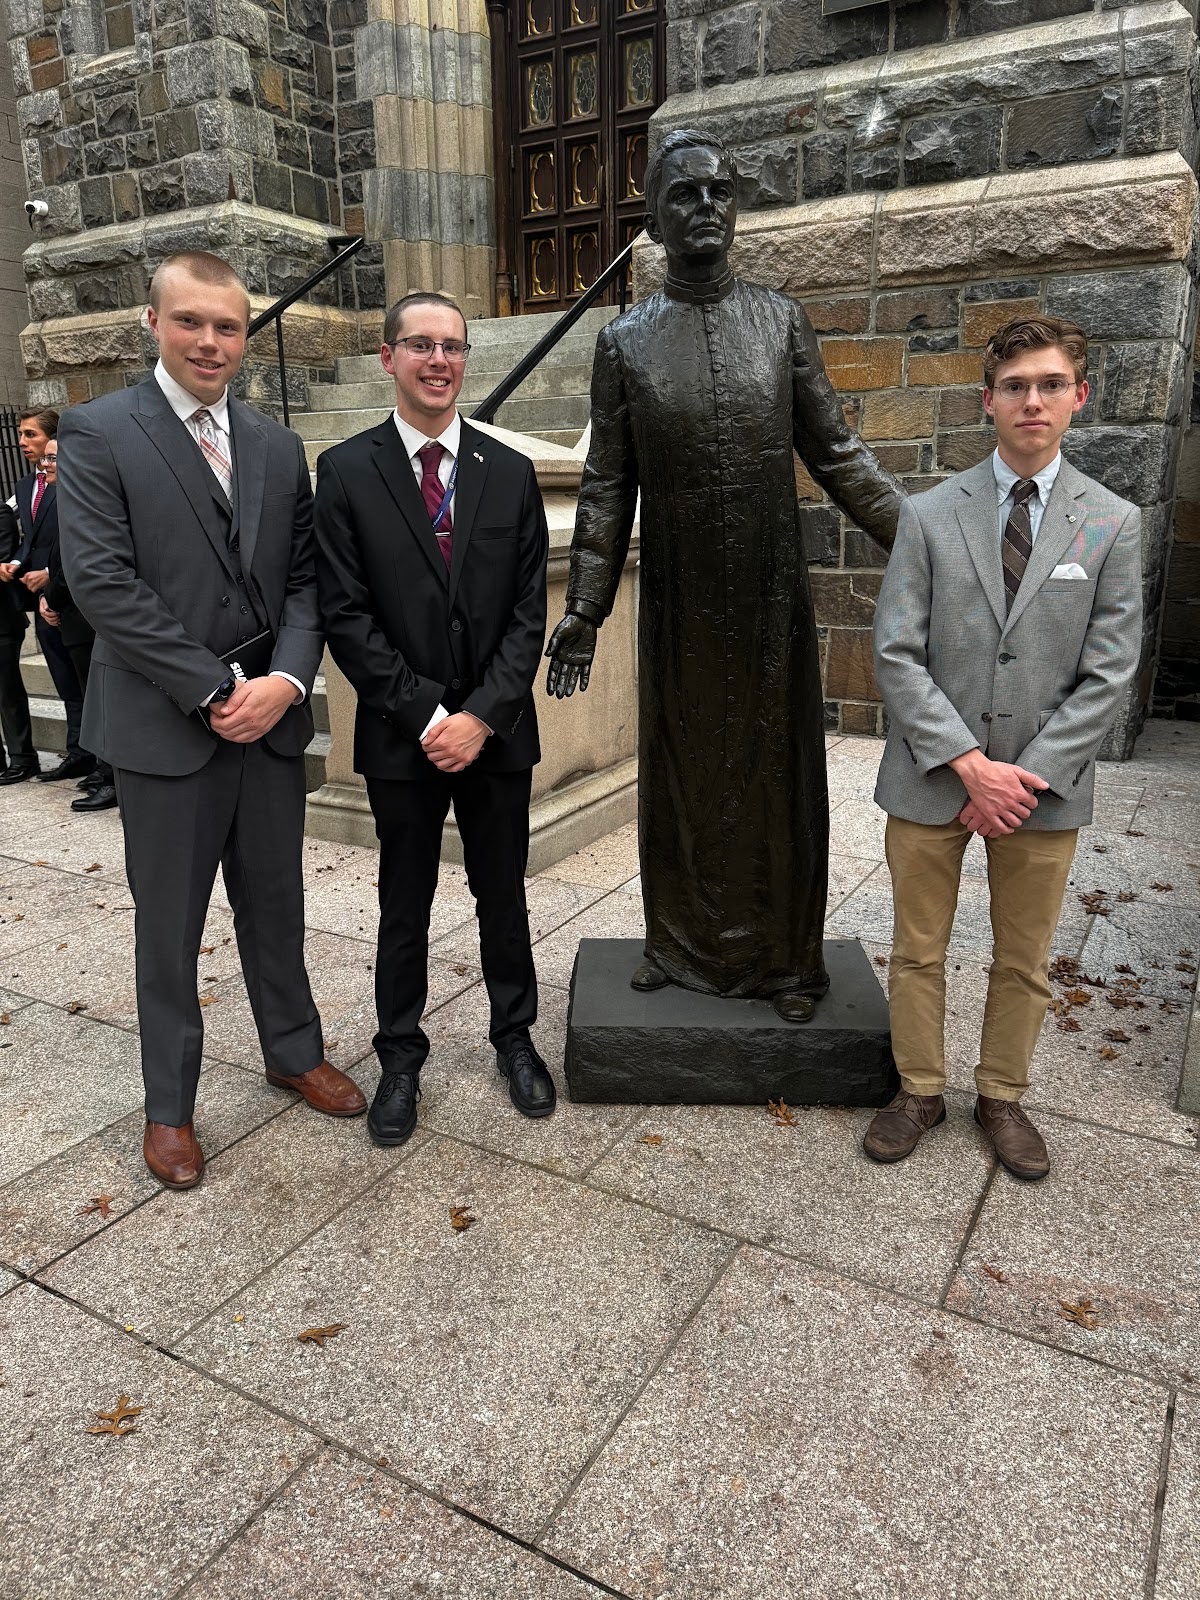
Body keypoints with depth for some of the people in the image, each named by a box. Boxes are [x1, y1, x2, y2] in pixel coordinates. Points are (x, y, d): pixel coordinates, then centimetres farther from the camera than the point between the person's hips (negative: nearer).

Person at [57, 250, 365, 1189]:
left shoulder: (279, 448, 11)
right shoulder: (98, 433, -3)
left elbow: (304, 579, 6)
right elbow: (101, 581, -13)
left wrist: (286, 680, -11)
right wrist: (213, 692, -16)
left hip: (272, 717, 4)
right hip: (165, 725, -4)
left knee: (275, 903, 17)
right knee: (169, 925, 9)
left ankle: (294, 1052, 37)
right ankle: (169, 1104, 27)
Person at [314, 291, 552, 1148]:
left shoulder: (511, 472, 3)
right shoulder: (346, 470, -2)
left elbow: (529, 611, -1)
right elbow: (347, 616, -7)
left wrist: (481, 715, -11)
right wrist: (427, 715, -14)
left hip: (498, 730, 2)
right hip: (402, 736, -1)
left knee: (504, 894, 14)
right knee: (405, 903, 11)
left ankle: (515, 1036, 33)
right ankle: (401, 1055, 29)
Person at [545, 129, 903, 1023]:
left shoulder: (782, 321, 5)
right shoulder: (625, 343, 4)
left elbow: (838, 454, 6)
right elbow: (608, 488, 3)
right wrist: (584, 610, -2)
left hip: (774, 601, 0)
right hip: (678, 606, 0)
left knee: (779, 778, 7)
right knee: (683, 777, 9)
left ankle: (787, 957, 23)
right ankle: (683, 942, 28)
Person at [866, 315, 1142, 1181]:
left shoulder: (1113, 523, 0)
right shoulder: (929, 515, -1)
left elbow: (1109, 673, -4)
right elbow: (897, 654, -7)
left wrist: (1026, 777, -13)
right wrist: (968, 764, -14)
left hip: (1043, 785, 1)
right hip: (931, 779, 0)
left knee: (1024, 962, 14)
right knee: (918, 951, 12)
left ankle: (1003, 1098, 35)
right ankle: (920, 1091, 32)